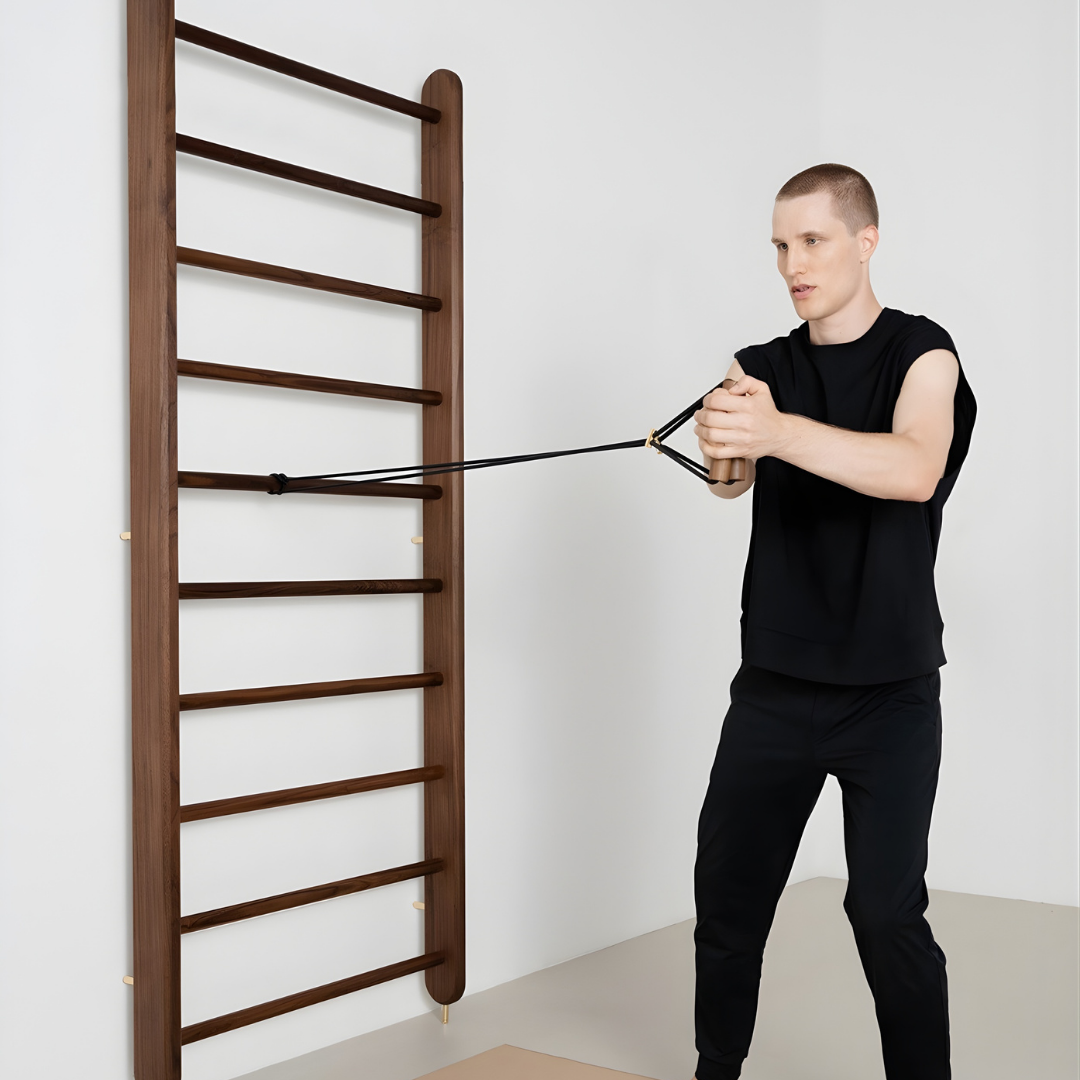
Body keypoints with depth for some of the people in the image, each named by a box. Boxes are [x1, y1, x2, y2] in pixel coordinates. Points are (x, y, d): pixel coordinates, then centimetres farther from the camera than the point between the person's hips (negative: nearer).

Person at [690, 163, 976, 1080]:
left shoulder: (921, 352, -4)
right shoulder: (762, 368, 7)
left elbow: (915, 470, -25)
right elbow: (731, 479, -12)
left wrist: (780, 430, -41)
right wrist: (721, 446, -36)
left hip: (891, 693, -3)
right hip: (774, 686, 4)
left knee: (887, 911, -7)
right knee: (726, 896, 8)